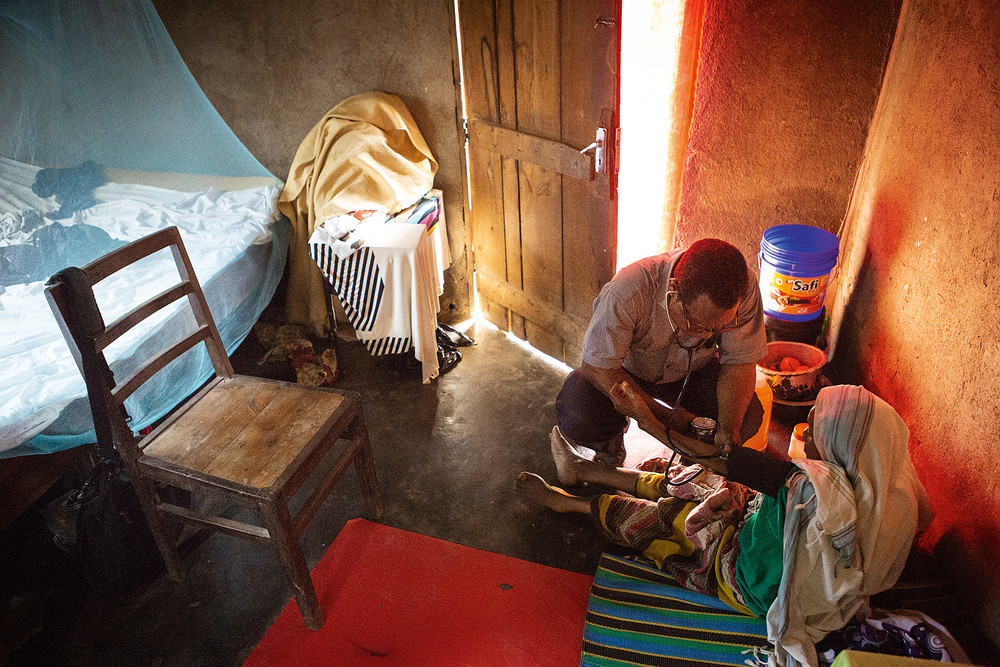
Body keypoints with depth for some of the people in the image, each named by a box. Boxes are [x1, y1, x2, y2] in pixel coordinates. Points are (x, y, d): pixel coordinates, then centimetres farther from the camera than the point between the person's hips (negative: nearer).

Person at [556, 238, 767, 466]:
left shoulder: (744, 291, -29)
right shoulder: (627, 293, -39)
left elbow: (739, 363, -18)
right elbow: (599, 368, -30)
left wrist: (728, 428, -34)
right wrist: (666, 417, -30)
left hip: (693, 370, 3)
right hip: (625, 370, -2)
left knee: (747, 419, -22)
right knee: (578, 416, -30)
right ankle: (609, 445, 8)